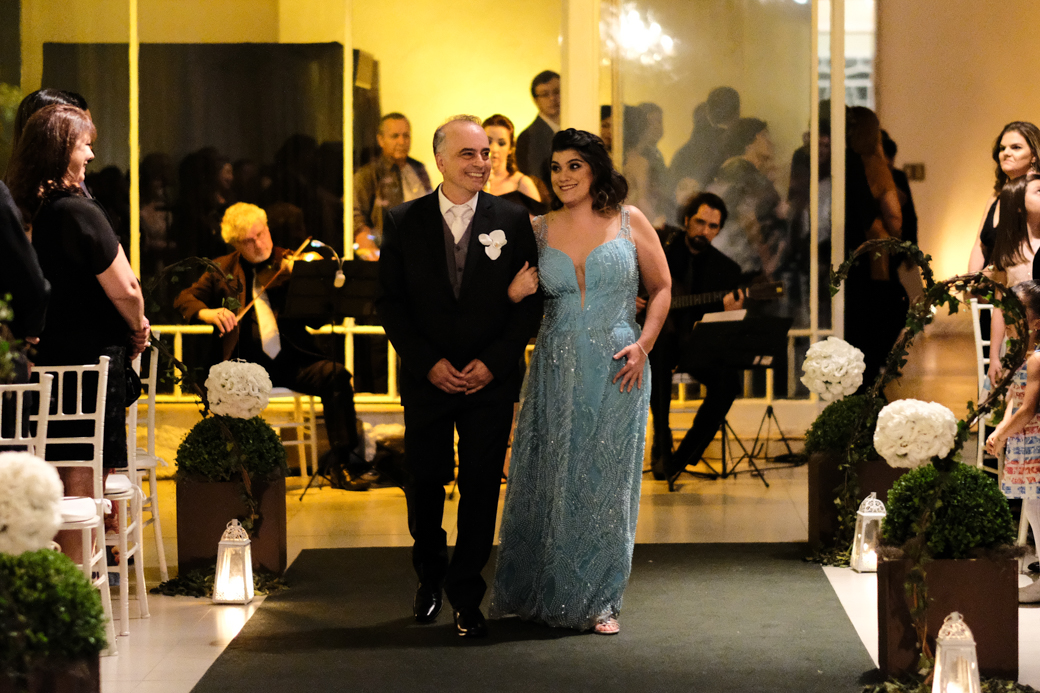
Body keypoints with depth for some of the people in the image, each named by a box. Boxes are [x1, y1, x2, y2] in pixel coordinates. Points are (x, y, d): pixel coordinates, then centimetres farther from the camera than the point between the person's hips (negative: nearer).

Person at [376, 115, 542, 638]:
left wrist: (493, 362, -10)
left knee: (481, 489, 0)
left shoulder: (512, 220, -1)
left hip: (491, 380, 0)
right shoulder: (403, 222, -1)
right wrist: (428, 363, -10)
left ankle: (466, 597, 13)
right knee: (424, 484, 9)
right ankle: (430, 577, 33)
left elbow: (531, 301, 0)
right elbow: (390, 302, 0)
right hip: (427, 380, 1)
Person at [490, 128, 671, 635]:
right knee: (550, 479, 3)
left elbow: (661, 288, 7)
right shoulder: (538, 231, 6)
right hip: (557, 371, 1)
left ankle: (599, 602, 12)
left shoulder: (630, 222, 2)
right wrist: (516, 291, -10)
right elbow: (515, 302, 13)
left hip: (616, 371, -1)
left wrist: (643, 344, -6)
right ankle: (548, 594, 16)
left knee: (606, 480, 2)